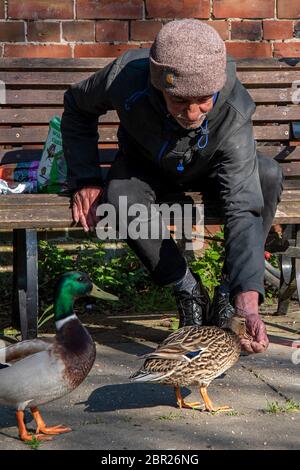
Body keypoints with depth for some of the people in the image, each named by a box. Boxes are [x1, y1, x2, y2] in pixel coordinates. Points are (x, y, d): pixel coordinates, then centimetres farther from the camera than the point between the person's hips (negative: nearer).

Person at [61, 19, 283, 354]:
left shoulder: (234, 113, -38)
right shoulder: (126, 76, -35)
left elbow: (242, 208, -43)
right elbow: (77, 107, -10)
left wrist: (248, 301, -54)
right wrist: (85, 179, -20)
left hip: (209, 169, 0)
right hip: (145, 166, 1)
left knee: (268, 176, -31)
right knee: (120, 199, -35)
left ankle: (229, 295, -17)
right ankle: (189, 291, -14)